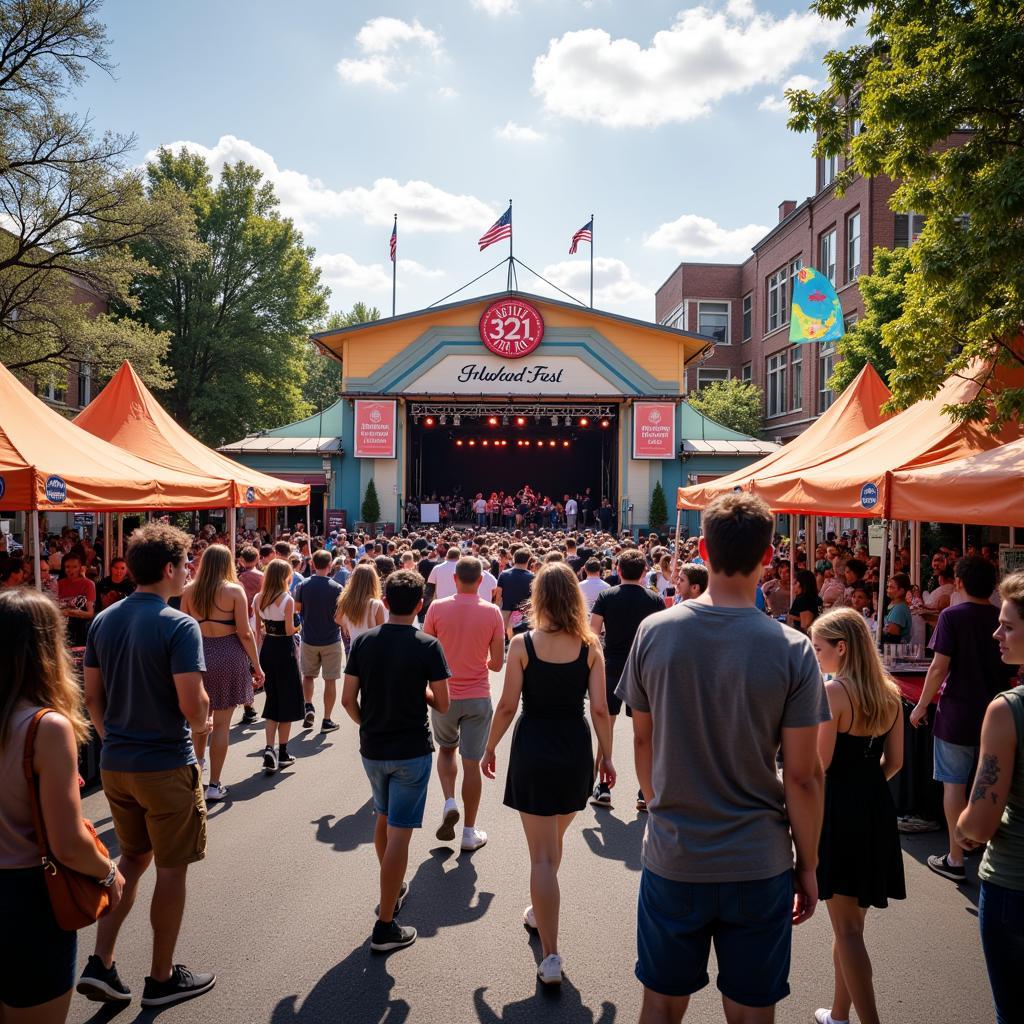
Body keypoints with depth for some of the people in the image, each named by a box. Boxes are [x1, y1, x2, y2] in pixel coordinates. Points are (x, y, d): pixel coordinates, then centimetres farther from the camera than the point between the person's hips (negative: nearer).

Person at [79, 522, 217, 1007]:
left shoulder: (103, 621, 2)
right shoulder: (179, 626, -20)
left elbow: (92, 696, 8)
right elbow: (192, 704, -23)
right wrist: (202, 725, -2)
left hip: (114, 764, 7)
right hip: (166, 767, -7)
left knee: (132, 858, 24)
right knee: (171, 869, 10)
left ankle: (100, 964, 21)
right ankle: (161, 978, 24)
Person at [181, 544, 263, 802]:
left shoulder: (189, 590, 1)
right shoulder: (234, 590, -8)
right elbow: (245, 633, -10)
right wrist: (256, 665, -2)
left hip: (198, 653, 4)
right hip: (228, 655, -3)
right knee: (221, 723, 3)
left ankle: (198, 762, 41)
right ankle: (214, 785, 9)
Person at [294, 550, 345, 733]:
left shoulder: (303, 586, -7)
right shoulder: (337, 588, -14)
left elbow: (296, 608, 5)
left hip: (309, 639, 2)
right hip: (331, 639, -2)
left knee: (308, 675, 23)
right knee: (330, 680, 6)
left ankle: (308, 706, 8)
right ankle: (327, 720, 9)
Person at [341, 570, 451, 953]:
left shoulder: (363, 641, -4)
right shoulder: (427, 645, -14)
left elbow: (348, 699, -2)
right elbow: (442, 704, -10)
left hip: (372, 749, 5)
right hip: (411, 751, -4)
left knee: (384, 818, 25)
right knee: (399, 834, 1)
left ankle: (392, 889, 43)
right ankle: (385, 927, 6)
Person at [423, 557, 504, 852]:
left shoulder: (437, 608, -8)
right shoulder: (492, 612, -8)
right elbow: (497, 663, -4)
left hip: (444, 695, 1)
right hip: (478, 698, 0)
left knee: (446, 750, 25)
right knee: (471, 762, 7)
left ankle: (449, 802, 4)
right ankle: (470, 832, 15)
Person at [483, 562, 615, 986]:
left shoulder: (522, 644, -11)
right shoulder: (590, 647, -5)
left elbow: (507, 705, -8)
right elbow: (600, 709, -5)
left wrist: (490, 747, 6)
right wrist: (607, 756, 7)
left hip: (533, 749, -3)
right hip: (576, 749, 3)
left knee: (542, 855, 4)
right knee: (554, 840, 26)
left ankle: (550, 956, 3)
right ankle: (539, 911, 46)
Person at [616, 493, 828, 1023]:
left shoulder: (654, 632, -9)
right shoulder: (792, 650, -15)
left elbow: (642, 740, 2)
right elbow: (803, 775, -11)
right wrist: (808, 865, 3)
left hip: (671, 858, 2)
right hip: (758, 866, -1)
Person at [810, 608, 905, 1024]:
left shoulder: (833, 691, -17)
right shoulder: (890, 693, 5)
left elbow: (820, 764, -19)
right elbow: (894, 761, 10)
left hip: (839, 810, -8)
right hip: (877, 807, 8)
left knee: (846, 926, 3)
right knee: (851, 919, 19)